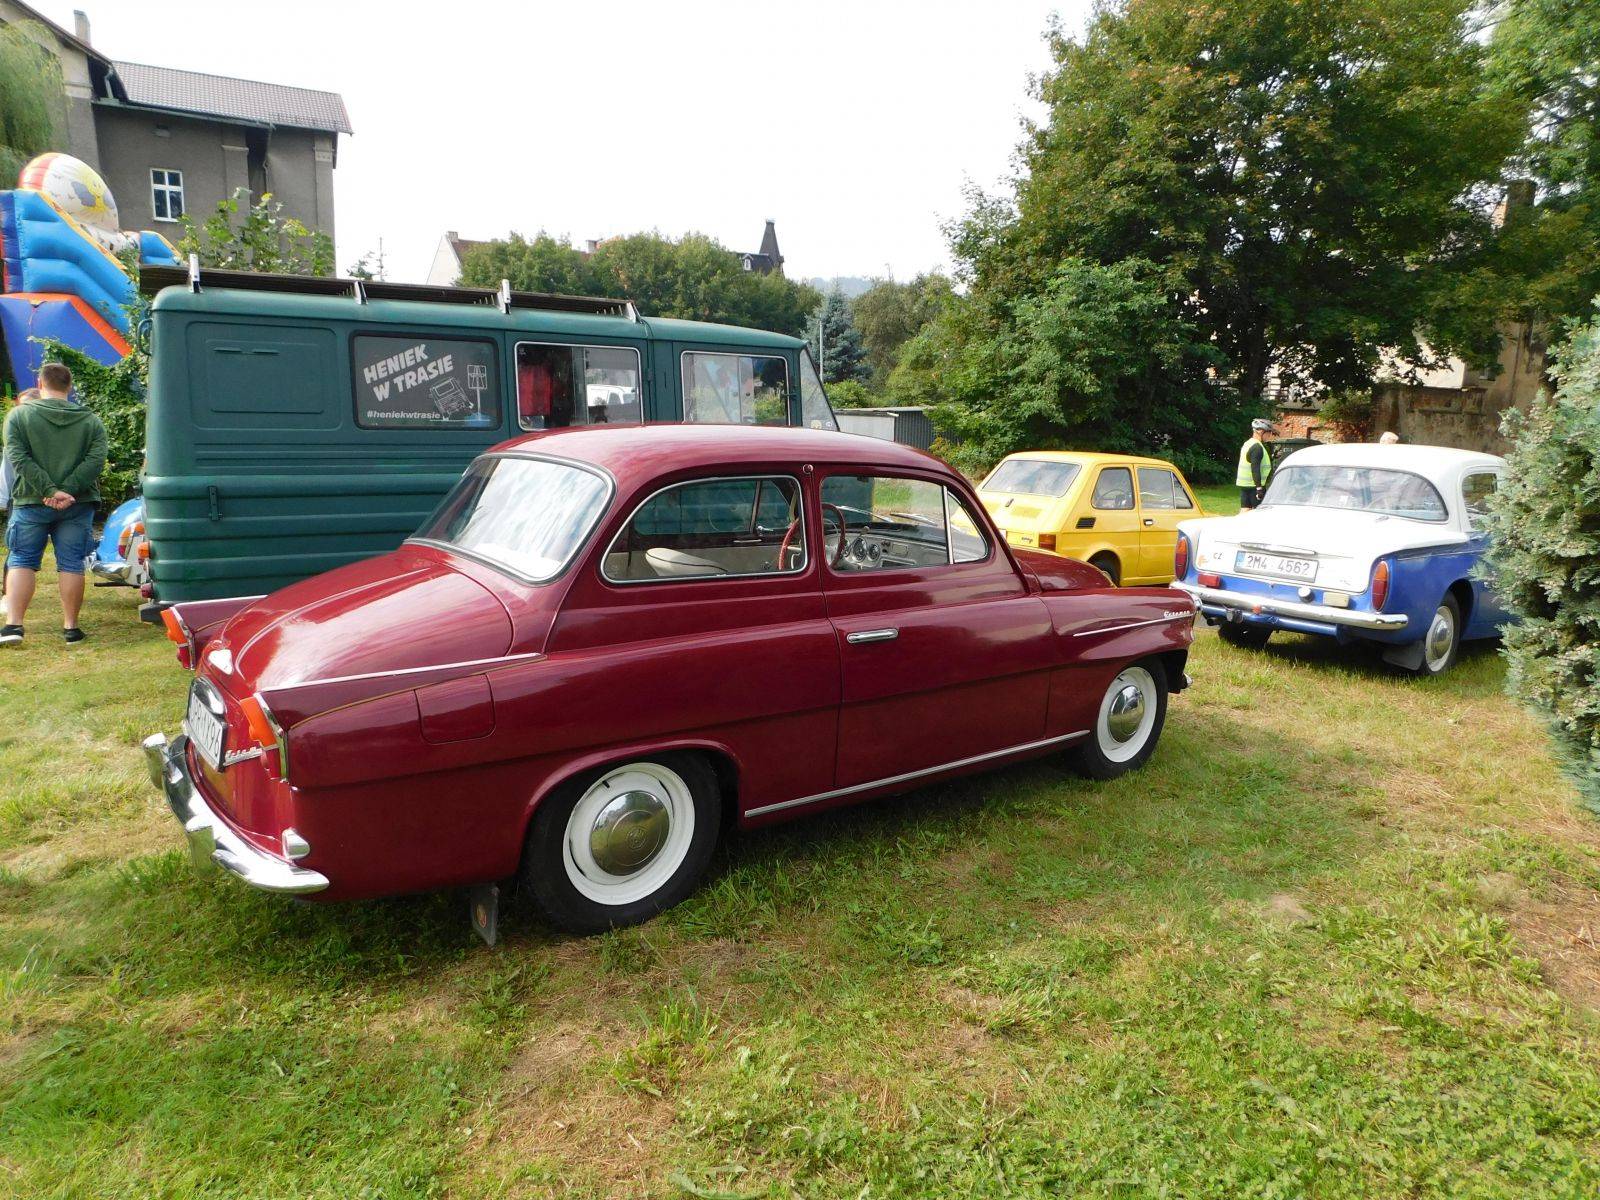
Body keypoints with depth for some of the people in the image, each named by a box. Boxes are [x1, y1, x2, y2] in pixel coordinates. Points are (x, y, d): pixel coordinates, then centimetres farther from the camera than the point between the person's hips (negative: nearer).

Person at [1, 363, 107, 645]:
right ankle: (70, 627, 6)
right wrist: (66, 491, -13)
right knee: (71, 565, 5)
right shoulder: (91, 421, 3)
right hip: (77, 505, 1)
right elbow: (95, 460, -8)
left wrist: (50, 491, -15)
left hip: (31, 503, -1)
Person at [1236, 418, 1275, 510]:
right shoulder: (1257, 447, -16)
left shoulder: (1247, 444, 14)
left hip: (1243, 485, 9)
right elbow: (1255, 469, -23)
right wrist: (1259, 487, -24)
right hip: (1254, 485, -9)